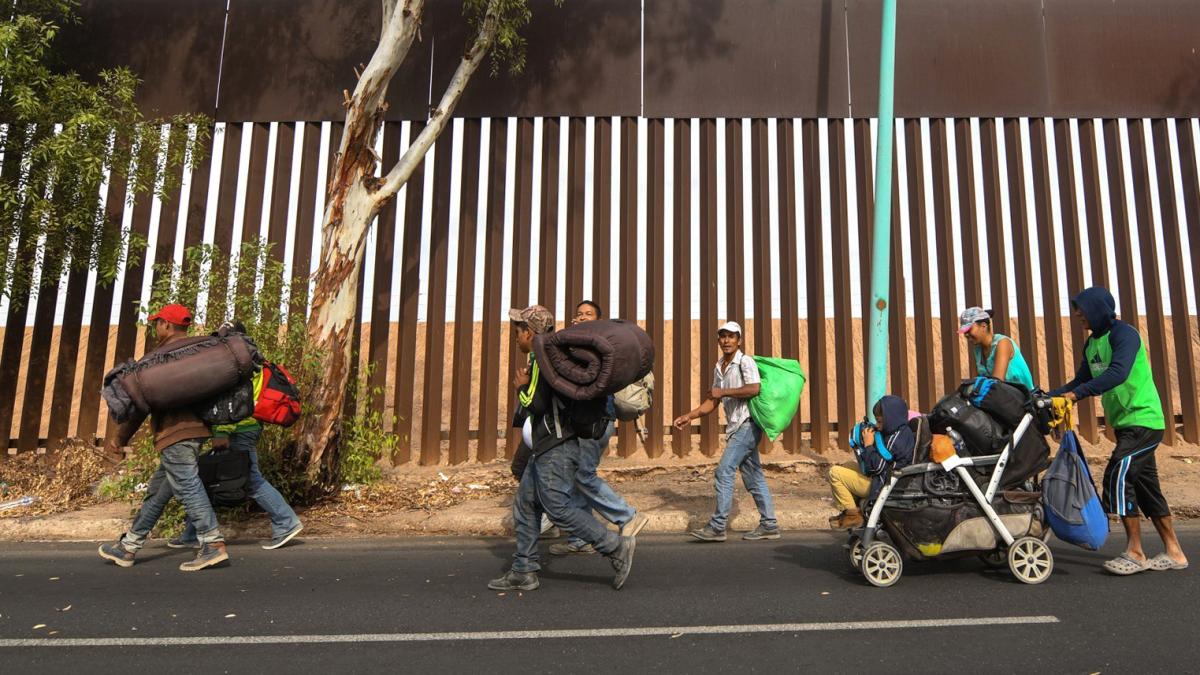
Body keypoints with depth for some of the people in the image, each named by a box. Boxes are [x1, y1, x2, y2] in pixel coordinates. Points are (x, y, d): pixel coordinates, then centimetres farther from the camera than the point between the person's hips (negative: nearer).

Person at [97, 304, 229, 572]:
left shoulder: (162, 353, -5)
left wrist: (121, 436, 4)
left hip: (175, 432, -9)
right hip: (195, 429, 9)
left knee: (187, 486, -11)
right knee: (157, 491, 16)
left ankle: (213, 545, -16)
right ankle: (128, 547, 26)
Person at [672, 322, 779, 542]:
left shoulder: (745, 361, -8)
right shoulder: (718, 368, 16)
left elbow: (754, 389, -24)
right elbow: (713, 401, 19)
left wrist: (723, 392, -18)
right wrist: (690, 416, 9)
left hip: (747, 425, -9)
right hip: (736, 427, 9)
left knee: (724, 471, -12)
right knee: (753, 476, 10)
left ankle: (717, 526, -8)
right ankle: (769, 525, 17)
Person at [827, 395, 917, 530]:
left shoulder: (895, 439, -24)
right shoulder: (903, 433, 8)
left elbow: (876, 467, -25)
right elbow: (879, 460, 15)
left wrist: (868, 445, -15)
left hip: (880, 486, -11)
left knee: (835, 472, -10)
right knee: (848, 465, 26)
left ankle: (852, 514, -2)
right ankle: (856, 506, 19)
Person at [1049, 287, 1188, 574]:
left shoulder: (1124, 334, -14)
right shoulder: (1092, 342, 13)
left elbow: (1118, 373, -29)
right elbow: (1082, 379, 14)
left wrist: (1077, 393, -34)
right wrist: (1051, 396, 1)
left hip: (1143, 419, -9)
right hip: (1125, 423, 9)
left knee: (1118, 476, -14)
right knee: (1146, 485, 11)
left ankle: (1135, 553, -6)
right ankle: (1173, 552, 19)